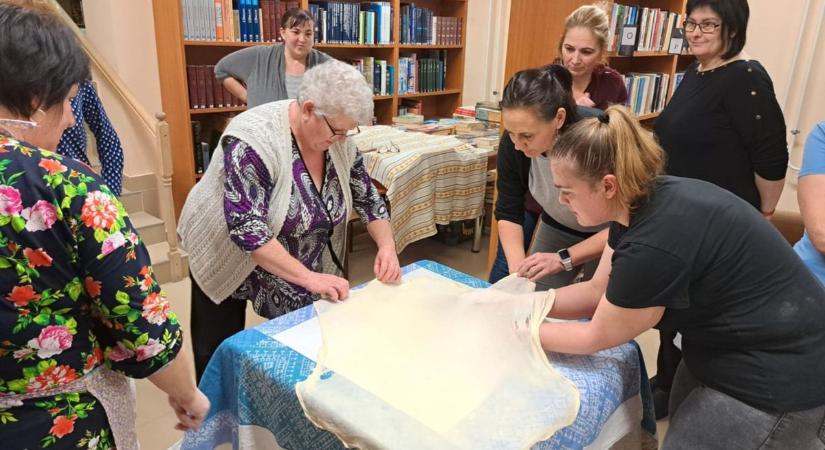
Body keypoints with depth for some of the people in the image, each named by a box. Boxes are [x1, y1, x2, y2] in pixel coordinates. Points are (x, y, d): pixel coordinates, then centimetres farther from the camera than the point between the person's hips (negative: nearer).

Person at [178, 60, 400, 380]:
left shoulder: (339, 141, -11)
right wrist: (308, 277, -37)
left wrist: (387, 246, -17)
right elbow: (245, 228, -35)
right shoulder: (254, 138, -31)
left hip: (299, 262, 5)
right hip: (229, 255, -5)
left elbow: (367, 198, -1)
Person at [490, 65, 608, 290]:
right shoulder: (512, 143, -25)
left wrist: (563, 259, -35)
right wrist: (517, 268, -28)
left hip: (608, 236, -3)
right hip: (557, 227, 3)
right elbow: (508, 213, -14)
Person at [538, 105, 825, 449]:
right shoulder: (640, 203, -5)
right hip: (727, 353, 9)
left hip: (774, 381, -9)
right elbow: (598, 291, 3)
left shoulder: (656, 244, -33)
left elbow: (597, 337, -18)